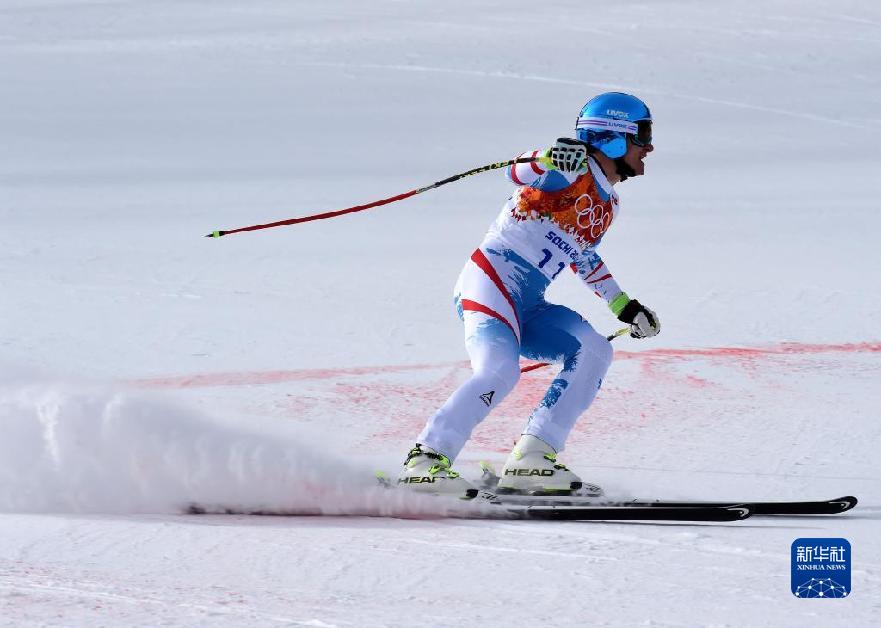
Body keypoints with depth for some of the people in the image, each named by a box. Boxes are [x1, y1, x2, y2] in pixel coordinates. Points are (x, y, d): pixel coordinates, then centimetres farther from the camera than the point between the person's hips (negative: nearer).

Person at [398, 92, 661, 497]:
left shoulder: (606, 204, 22)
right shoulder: (573, 169, -5)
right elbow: (521, 173, -20)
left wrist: (622, 306, 38)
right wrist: (551, 160, -43)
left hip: (527, 306, 9)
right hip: (492, 278, -9)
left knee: (592, 350, -10)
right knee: (500, 370, -30)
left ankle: (532, 457, -15)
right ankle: (425, 460, -25)